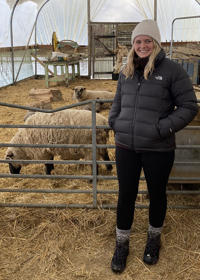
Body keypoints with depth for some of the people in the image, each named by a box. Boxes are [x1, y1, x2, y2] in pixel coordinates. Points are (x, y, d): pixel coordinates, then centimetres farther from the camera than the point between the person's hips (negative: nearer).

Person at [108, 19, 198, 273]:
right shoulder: (126, 71, 7)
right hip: (126, 147, 4)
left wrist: (163, 128, -16)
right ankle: (122, 244, 31)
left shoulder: (172, 70, -9)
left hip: (158, 149, -3)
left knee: (156, 194, 16)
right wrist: (114, 123, 4)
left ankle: (154, 238, 42)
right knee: (126, 195, 11)